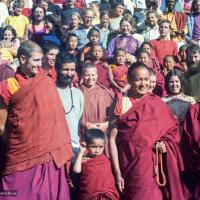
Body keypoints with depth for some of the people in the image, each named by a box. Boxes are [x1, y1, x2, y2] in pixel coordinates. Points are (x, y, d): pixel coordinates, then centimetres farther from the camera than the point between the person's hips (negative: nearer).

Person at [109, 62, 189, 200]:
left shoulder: (157, 103, 3)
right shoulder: (121, 103, -4)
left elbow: (172, 129, 11)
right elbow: (113, 139, -6)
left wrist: (165, 143, -10)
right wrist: (117, 173, -10)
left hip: (155, 167, 2)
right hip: (131, 167, -2)